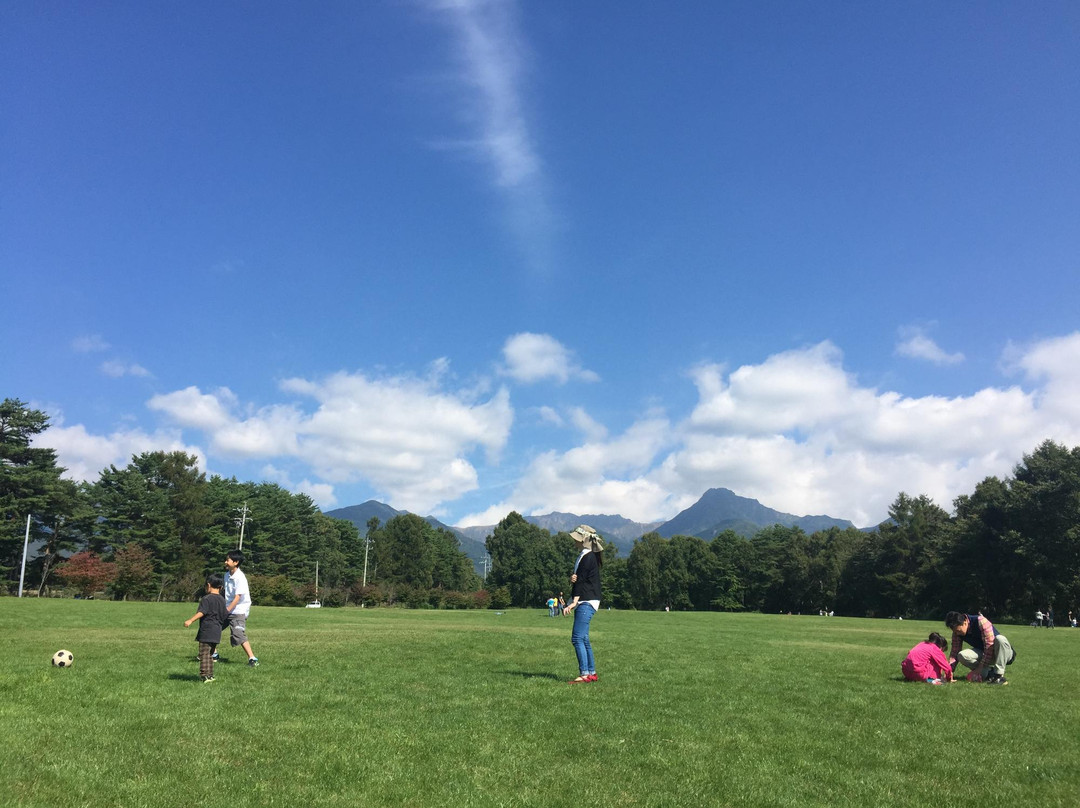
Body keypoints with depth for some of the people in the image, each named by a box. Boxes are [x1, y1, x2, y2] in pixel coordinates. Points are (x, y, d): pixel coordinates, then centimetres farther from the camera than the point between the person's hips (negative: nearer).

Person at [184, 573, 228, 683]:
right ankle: (210, 675, 20)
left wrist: (190, 620, -30)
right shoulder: (222, 600, 14)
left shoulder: (206, 598, -9)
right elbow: (224, 617, 21)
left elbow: (201, 612, -22)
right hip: (217, 632, 8)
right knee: (210, 654, 17)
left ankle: (205, 675, -9)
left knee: (204, 654, -5)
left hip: (206, 632, -8)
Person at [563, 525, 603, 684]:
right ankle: (592, 673, 15)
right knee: (583, 639, 11)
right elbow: (578, 579, 17)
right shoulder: (583, 556, 18)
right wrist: (572, 579, -7)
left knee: (577, 638, -14)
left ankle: (584, 674, -15)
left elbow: (581, 581, -17)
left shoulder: (588, 557, -12)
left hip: (586, 602, -10)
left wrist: (574, 602, -19)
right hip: (583, 603, 10)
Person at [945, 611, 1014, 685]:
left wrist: (979, 669, -27)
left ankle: (999, 675, -28)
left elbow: (989, 646, -29)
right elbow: (954, 651, -6)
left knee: (1000, 639, -38)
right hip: (983, 653, 5)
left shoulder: (981, 622, -27)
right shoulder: (957, 632, -9)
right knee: (962, 655, -23)